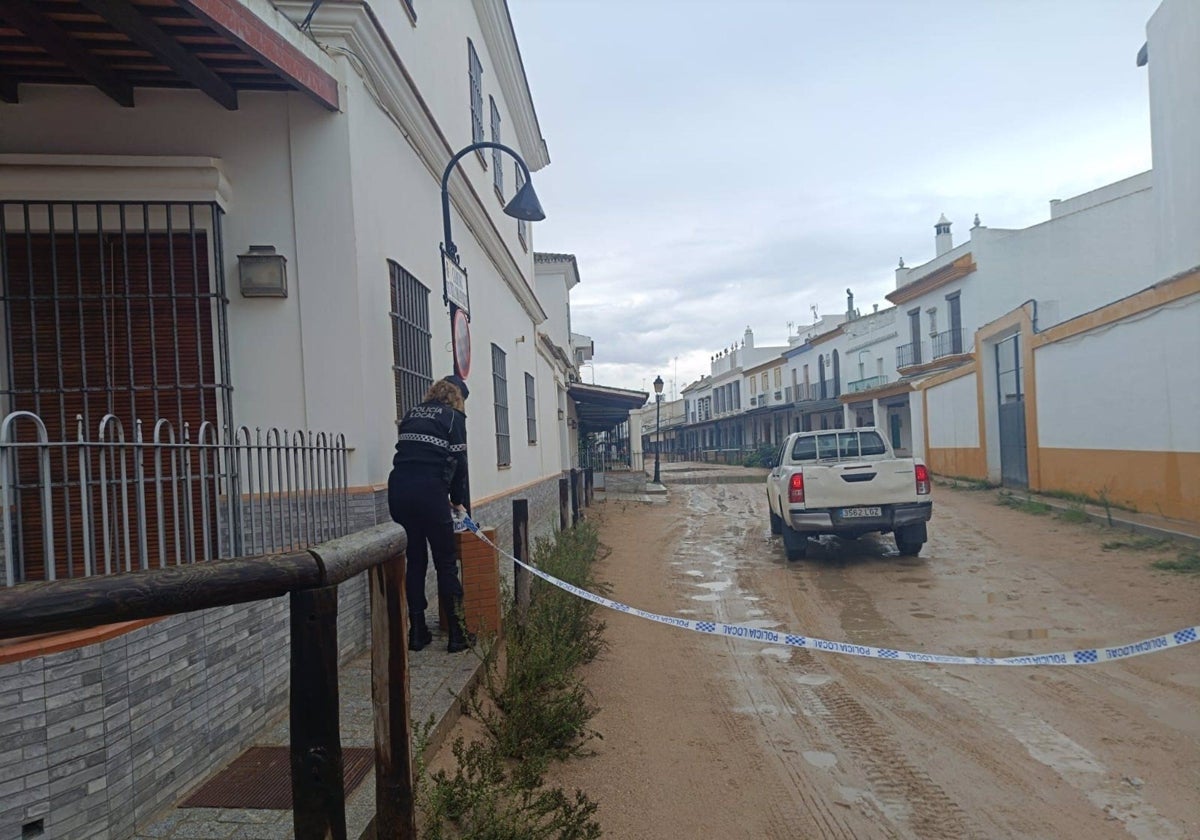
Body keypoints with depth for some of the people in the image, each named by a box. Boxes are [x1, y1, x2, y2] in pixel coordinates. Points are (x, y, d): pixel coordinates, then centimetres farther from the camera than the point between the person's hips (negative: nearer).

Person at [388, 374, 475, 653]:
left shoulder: (412, 413, 21)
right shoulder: (453, 416, 6)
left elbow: (408, 452, 18)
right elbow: (458, 461, 2)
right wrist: (458, 500, 15)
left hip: (398, 488, 5)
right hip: (429, 491, -5)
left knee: (415, 561, 13)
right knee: (446, 563, 3)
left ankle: (417, 632, 17)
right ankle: (457, 634, 7)